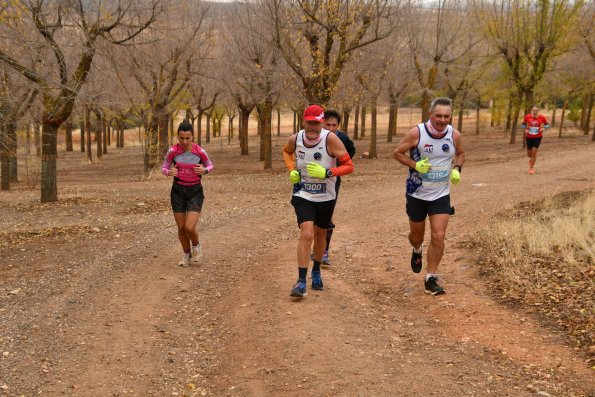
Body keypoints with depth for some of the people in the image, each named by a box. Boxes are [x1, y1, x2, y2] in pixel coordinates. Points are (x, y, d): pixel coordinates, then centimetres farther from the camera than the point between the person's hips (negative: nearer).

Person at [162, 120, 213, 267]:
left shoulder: (199, 151, -13)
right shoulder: (173, 151, -11)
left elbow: (210, 166, 5)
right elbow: (164, 168, 2)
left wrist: (204, 171, -18)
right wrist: (169, 172, -21)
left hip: (195, 191, -2)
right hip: (178, 191, 2)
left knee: (190, 228, -14)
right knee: (181, 227, 7)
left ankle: (196, 245, 20)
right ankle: (187, 254, 31)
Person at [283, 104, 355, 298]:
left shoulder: (330, 139, -20)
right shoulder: (295, 139, -11)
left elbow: (349, 166, -19)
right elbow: (286, 151, 15)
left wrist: (326, 173, -32)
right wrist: (292, 170, -2)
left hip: (326, 197, 0)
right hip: (303, 196, 0)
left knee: (320, 234, 19)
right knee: (307, 234, -17)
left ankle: (316, 270, 44)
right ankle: (301, 281, -12)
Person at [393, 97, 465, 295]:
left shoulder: (454, 135, -7)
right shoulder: (416, 133, -16)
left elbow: (460, 154, 13)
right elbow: (398, 152, -6)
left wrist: (457, 169, -7)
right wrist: (415, 165, -22)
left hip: (441, 195, 1)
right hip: (417, 194, -1)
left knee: (438, 237, -8)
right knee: (416, 234, 15)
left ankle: (431, 279, 4)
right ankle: (417, 251, 52)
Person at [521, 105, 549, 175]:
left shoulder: (542, 117, -10)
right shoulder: (527, 117, -9)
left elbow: (547, 125, 4)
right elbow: (523, 124, 6)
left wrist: (543, 127, -17)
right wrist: (525, 129, -14)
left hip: (538, 137, -1)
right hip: (529, 137, 2)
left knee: (534, 152, -12)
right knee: (529, 154, 8)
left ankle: (531, 168, 0)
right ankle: (531, 159, 46)